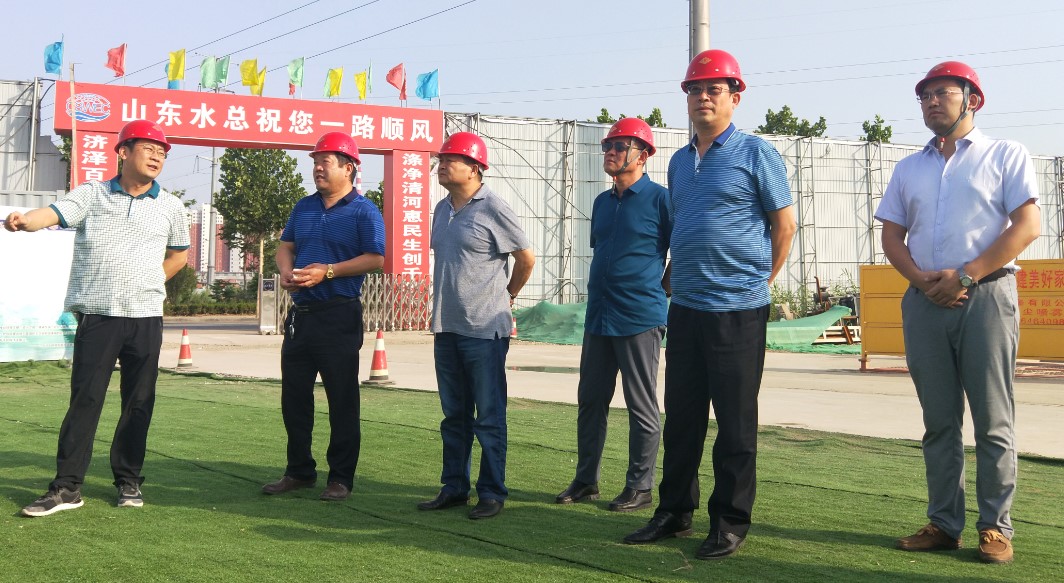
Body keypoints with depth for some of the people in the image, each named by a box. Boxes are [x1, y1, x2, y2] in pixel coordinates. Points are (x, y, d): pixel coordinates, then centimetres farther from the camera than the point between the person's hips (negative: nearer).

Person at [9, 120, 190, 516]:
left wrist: (145, 285, 11)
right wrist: (23, 221, -37)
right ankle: (67, 486, 0)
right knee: (84, 399, -3)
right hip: (96, 315, -2)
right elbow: (54, 213, -15)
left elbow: (179, 255, 22)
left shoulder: (170, 206, 8)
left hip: (146, 318, 2)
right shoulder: (91, 195, 3)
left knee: (138, 402, 5)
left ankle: (129, 480, 18)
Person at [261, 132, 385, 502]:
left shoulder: (364, 211, -5)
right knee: (294, 394, 11)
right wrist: (286, 271, -4)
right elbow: (285, 245, 18)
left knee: (342, 399, 0)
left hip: (339, 315, -7)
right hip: (300, 313, 7)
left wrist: (327, 272, -19)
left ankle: (341, 478, 8)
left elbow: (375, 259, -13)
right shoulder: (304, 208, 15)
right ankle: (300, 471, 23)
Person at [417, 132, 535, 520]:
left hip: (484, 330, -7)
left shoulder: (492, 209, -10)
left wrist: (508, 295, 8)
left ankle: (492, 493, 7)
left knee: (489, 417, 0)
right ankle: (454, 488, 22)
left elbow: (526, 258, -4)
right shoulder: (442, 210, 13)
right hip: (446, 327, 8)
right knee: (454, 415, 14)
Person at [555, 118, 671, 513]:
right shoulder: (602, 202, 14)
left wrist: (655, 291, -1)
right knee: (590, 401, 11)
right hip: (598, 318, 7)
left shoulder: (660, 199, -7)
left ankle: (640, 487, 10)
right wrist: (598, 294, 16)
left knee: (642, 406, 2)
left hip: (640, 320, -7)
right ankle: (586, 481, 21)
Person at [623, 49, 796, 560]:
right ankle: (675, 512, 22)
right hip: (684, 308, 6)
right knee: (681, 418, 12)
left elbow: (784, 224, -2)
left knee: (736, 423, 1)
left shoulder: (754, 153, -5)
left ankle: (730, 523, 10)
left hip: (737, 311, -6)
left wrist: (758, 282, 3)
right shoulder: (680, 162, 14)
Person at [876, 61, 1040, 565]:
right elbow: (892, 235, 14)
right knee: (938, 420, 7)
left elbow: (1028, 224, -6)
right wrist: (921, 279, -6)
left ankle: (995, 527, 4)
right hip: (925, 301, 4)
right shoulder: (909, 168, 18)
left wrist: (964, 275, -13)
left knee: (992, 420, -2)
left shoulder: (1005, 155, 4)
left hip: (986, 296, -4)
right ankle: (944, 523, 12)